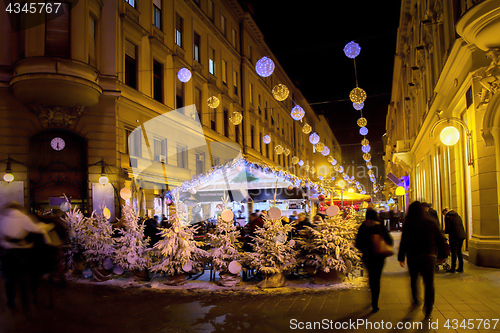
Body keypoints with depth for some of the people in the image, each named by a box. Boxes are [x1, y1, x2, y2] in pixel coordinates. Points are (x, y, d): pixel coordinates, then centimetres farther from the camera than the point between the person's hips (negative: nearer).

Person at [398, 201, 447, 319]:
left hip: (413, 256, -1)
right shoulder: (431, 223, 3)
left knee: (413, 280, 22)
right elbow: (440, 240, 7)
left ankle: (416, 300, 33)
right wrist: (441, 255, 16)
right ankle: (428, 311, 0)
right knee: (429, 283, 3)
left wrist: (401, 257, -3)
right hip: (429, 256, 1)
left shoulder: (409, 224, -6)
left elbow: (404, 241, -9)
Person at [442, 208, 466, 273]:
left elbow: (447, 228, -12)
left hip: (454, 236, -7)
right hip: (462, 235, 7)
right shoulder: (458, 216, 17)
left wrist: (445, 232, 10)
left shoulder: (447, 217, -6)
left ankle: (453, 268, 1)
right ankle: (461, 268, 17)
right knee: (459, 251, 15)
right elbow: (461, 226, 20)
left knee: (454, 252, -2)